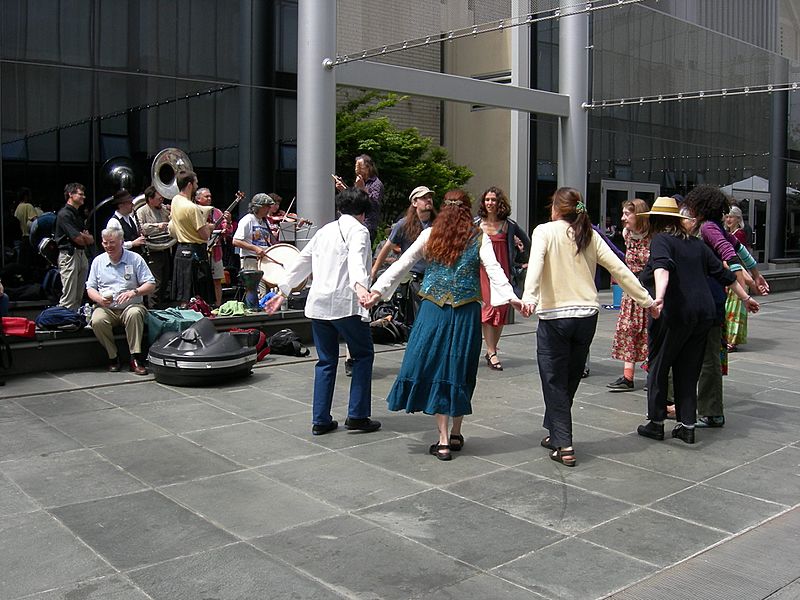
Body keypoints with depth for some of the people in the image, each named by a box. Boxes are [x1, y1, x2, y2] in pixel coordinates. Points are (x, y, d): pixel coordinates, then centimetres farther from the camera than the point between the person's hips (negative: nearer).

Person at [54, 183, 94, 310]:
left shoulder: (78, 214, 20)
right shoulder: (64, 214, -9)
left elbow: (91, 240, 16)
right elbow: (77, 239, -16)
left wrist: (85, 236, -7)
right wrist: (87, 237, 5)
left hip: (82, 254, 9)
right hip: (69, 255, -9)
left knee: (79, 296, 11)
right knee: (69, 297, -11)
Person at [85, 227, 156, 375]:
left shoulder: (135, 259, 4)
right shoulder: (98, 261, 13)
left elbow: (151, 285, -1)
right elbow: (90, 288, 12)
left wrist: (134, 292, -21)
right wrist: (100, 299, -11)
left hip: (130, 306, -2)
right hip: (106, 308, 2)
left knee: (134, 313, -37)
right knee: (97, 321, -31)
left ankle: (136, 358, -32)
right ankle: (113, 357, -13)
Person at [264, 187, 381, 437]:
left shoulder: (324, 230, 20)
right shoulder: (358, 231, -2)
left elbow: (302, 261, 23)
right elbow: (356, 259, -22)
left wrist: (283, 290, 29)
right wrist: (360, 285, -39)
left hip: (318, 304, 7)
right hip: (345, 303, -6)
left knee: (326, 360, 14)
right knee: (363, 354, 10)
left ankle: (320, 420, 13)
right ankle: (357, 415, 8)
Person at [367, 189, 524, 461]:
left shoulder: (430, 234, 4)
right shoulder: (479, 238, 2)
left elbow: (402, 263, 2)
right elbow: (493, 269, -11)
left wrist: (379, 289, 4)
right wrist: (510, 296, -18)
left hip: (433, 310, 0)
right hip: (466, 311, 1)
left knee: (433, 366, 4)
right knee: (459, 370, 11)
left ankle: (443, 440, 0)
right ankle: (455, 434, 22)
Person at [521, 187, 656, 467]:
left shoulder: (545, 231, -4)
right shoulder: (589, 235, 8)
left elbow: (535, 263, -22)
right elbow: (619, 269, 6)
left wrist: (529, 297, -35)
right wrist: (646, 300, 11)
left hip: (554, 316, -5)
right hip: (587, 316, 5)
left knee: (554, 382, 5)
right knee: (570, 380, 18)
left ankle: (564, 446, 2)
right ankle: (556, 435, 31)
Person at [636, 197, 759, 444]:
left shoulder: (661, 240, -3)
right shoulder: (696, 243, 16)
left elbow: (662, 266, -24)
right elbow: (722, 272, 18)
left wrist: (659, 296, -40)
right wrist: (745, 297, 28)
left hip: (675, 313, -6)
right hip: (704, 312, 6)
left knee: (658, 366, 9)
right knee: (689, 370, 14)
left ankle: (656, 423, 13)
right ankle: (687, 425, 15)